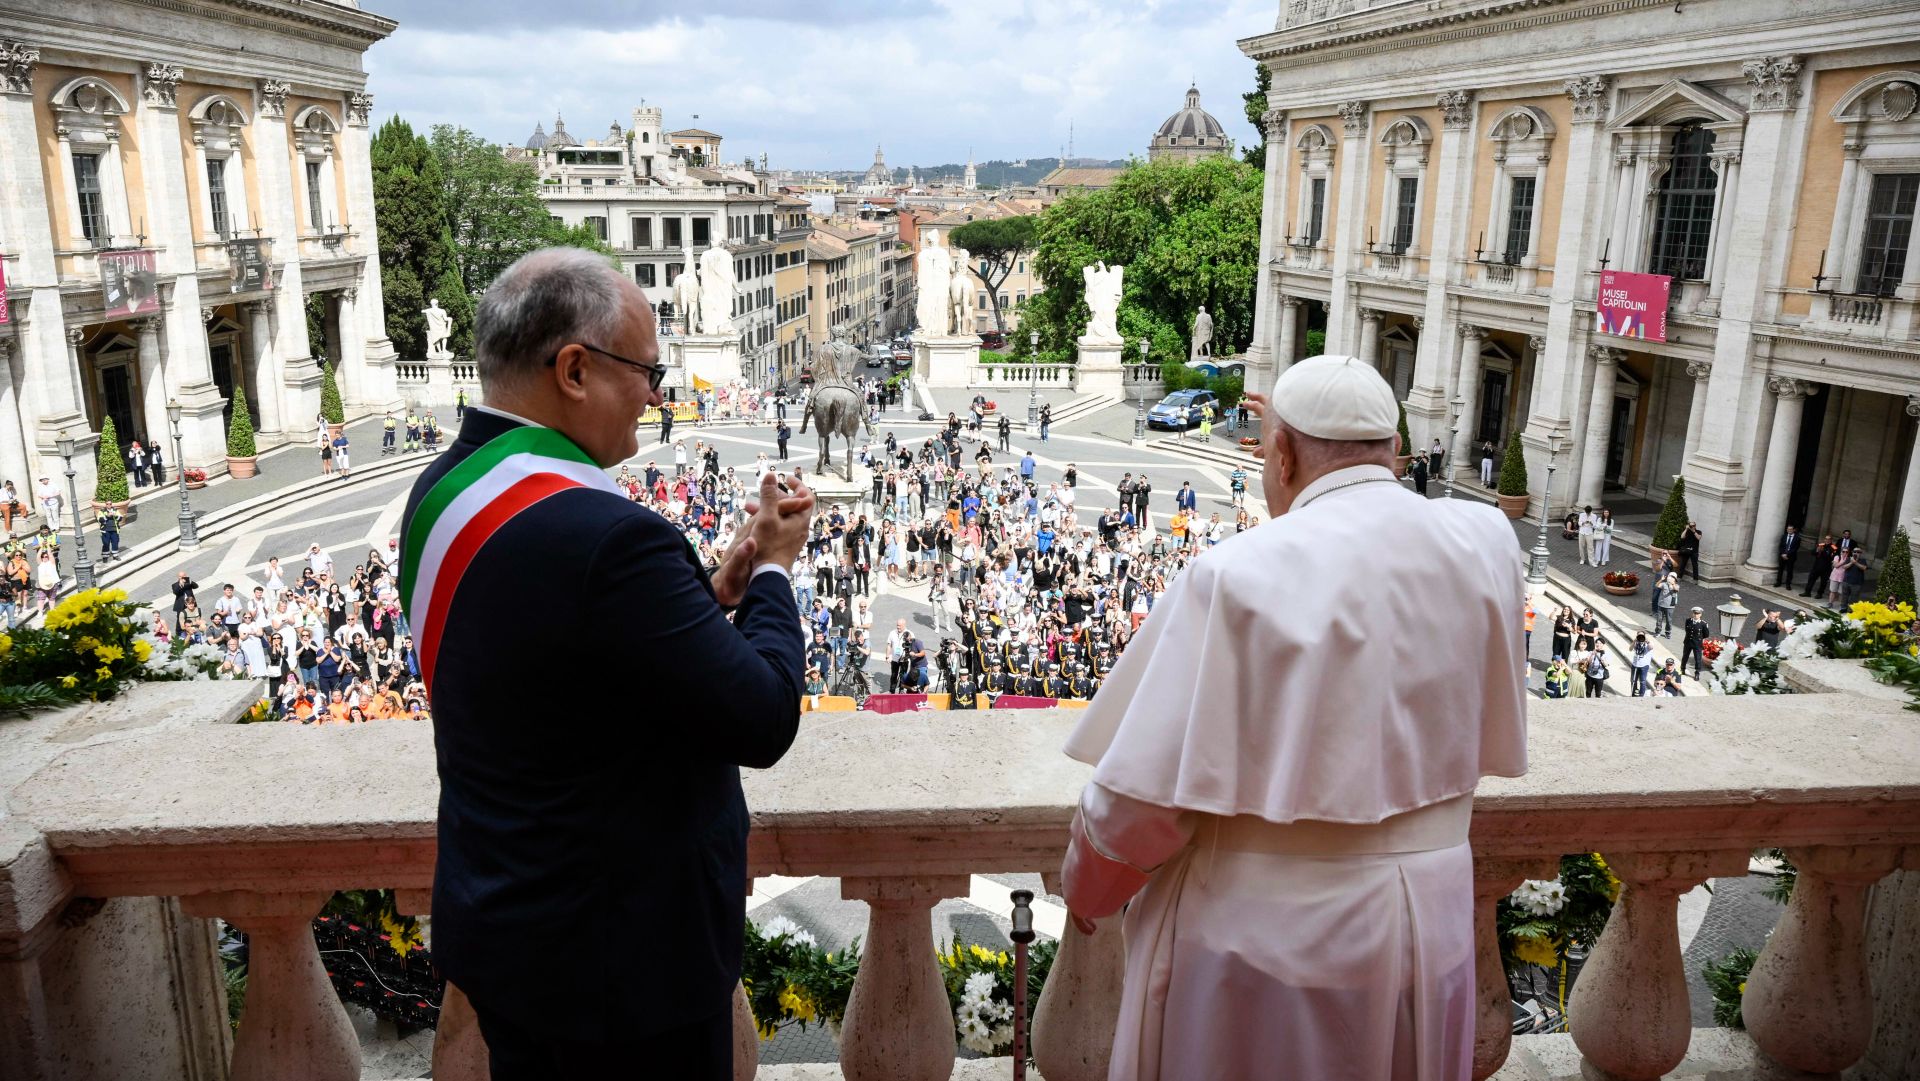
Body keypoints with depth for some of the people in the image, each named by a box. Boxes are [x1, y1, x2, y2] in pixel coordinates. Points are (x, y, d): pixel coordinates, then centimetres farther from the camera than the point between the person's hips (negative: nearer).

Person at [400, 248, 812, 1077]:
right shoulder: (604, 533, -30)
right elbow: (762, 723, -23)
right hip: (616, 954, -8)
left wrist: (712, 594, 1)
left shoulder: (441, 493, 0)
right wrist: (773, 570, -9)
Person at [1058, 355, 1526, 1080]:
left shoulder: (1238, 575, -21)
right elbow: (1490, 743, 5)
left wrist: (1085, 884, 0)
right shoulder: (1485, 545, -7)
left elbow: (1150, 790, -18)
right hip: (1427, 921, 5)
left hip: (1258, 931, -4)